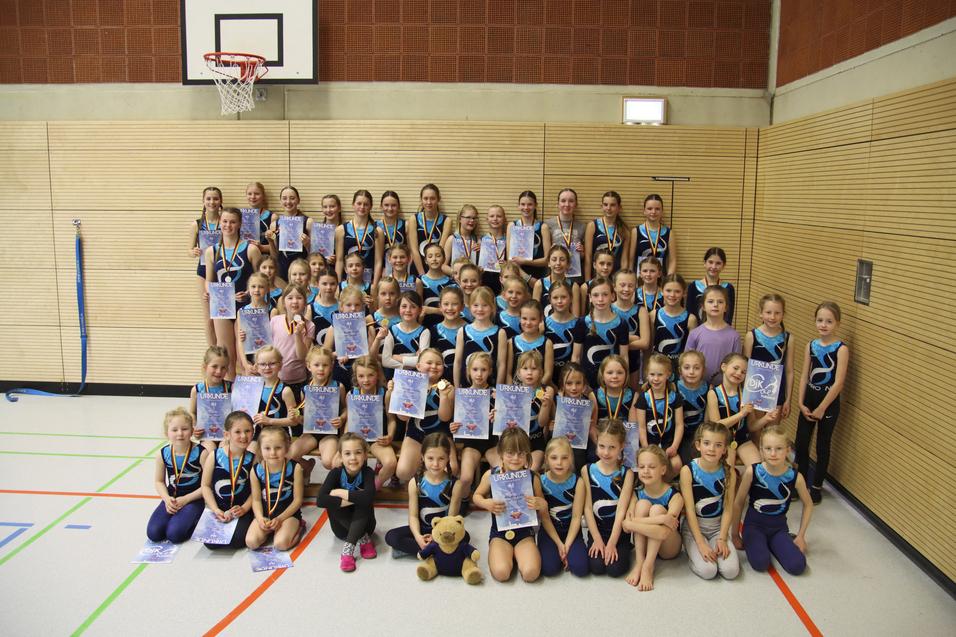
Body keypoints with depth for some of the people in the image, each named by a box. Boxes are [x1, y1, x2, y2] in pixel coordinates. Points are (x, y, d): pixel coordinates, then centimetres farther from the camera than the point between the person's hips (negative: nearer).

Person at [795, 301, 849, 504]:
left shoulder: (841, 349, -13)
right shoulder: (811, 345, 1)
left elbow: (838, 383, -15)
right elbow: (804, 375, 2)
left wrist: (821, 409, -13)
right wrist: (801, 403, -5)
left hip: (829, 402, -4)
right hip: (809, 398, 4)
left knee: (822, 446, 8)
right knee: (801, 443, 8)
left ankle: (816, 486, 23)